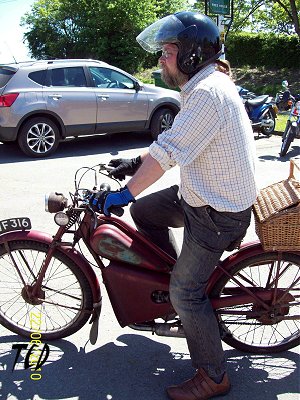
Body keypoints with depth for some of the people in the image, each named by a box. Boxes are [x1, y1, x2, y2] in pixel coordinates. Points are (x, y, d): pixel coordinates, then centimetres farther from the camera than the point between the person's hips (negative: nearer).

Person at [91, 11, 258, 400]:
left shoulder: (208, 94, -24)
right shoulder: (204, 85, 9)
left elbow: (169, 151, -27)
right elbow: (173, 141, 17)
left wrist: (125, 192, -21)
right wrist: (137, 162, 13)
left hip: (217, 213, -10)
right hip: (198, 194, 10)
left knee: (185, 292, -3)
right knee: (143, 211, 18)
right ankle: (174, 272, 31)